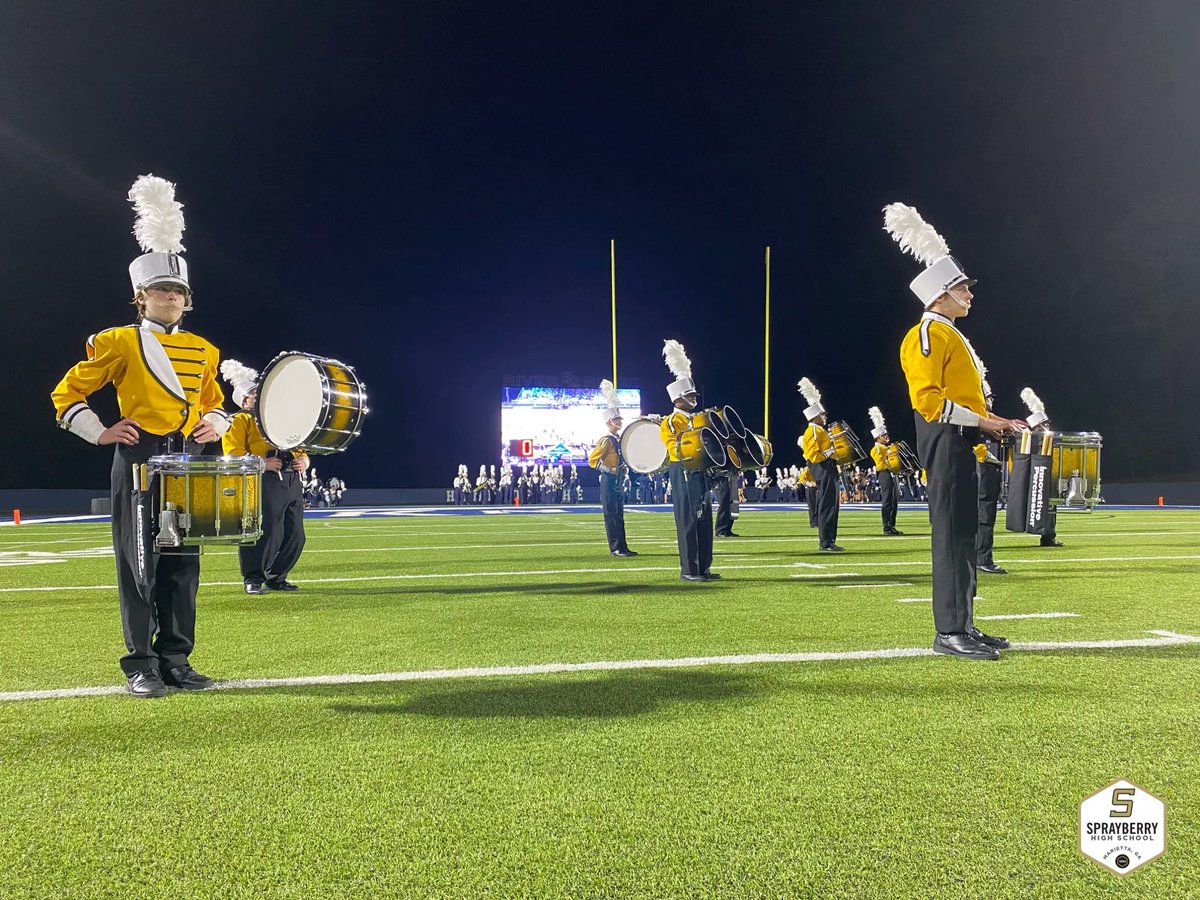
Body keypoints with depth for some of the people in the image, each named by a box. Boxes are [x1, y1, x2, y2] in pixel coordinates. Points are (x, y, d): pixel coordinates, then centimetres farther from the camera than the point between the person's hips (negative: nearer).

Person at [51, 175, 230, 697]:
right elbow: (67, 394, 6)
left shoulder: (202, 351, 13)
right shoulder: (118, 343, 2)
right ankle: (142, 666, 8)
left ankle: (177, 660, 13)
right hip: (138, 462, -4)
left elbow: (214, 403, 26)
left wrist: (213, 425, 5)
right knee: (139, 565, -1)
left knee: (183, 566, 5)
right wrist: (101, 434, -4)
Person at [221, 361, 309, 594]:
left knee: (295, 535, 4)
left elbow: (298, 449, 31)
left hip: (293, 482, 7)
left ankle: (276, 577, 17)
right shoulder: (240, 421, 9)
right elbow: (232, 452, -6)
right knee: (265, 532, -12)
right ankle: (252, 579, 3)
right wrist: (262, 463, -18)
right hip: (264, 484, -7)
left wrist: (303, 461, 7)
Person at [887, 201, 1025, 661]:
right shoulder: (928, 335, -10)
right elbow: (928, 400, -20)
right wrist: (980, 419, -19)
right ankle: (950, 631, -7)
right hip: (945, 443, -10)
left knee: (963, 534, 11)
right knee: (951, 533, -10)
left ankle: (963, 626, 17)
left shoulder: (951, 336, 22)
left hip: (961, 445, 10)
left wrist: (994, 421, 12)